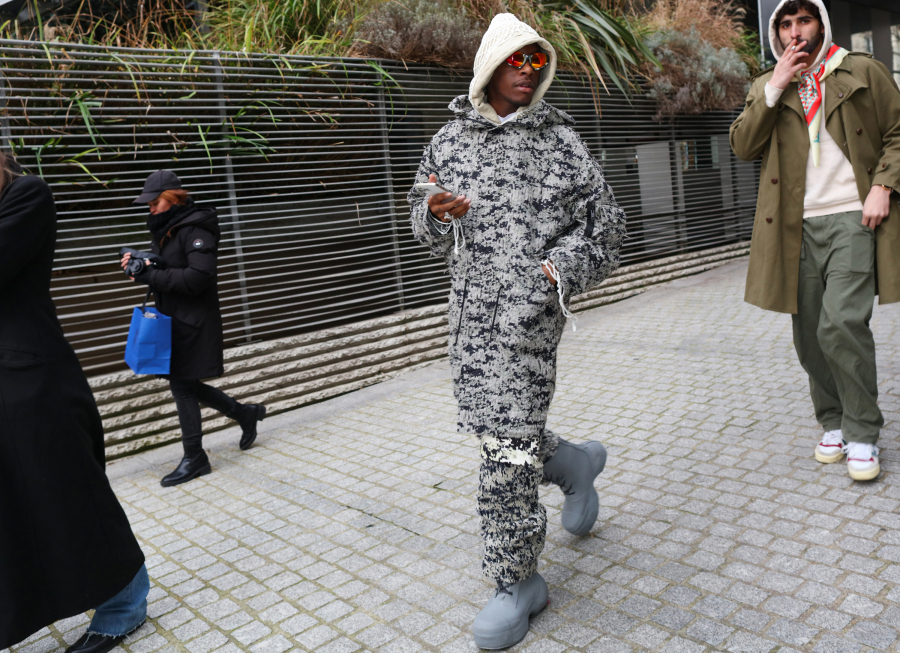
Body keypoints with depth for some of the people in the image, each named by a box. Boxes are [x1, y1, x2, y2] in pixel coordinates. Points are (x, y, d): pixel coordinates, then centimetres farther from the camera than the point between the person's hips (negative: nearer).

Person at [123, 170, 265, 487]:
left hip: (193, 323, -9)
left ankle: (194, 458, 8)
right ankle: (245, 413, 30)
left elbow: (198, 277, -24)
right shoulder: (165, 229, 14)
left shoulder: (195, 229, -15)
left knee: (182, 385, -4)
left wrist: (150, 275, -21)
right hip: (173, 319, 9)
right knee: (185, 384, 13)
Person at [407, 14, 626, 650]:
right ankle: (573, 462, 43)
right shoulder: (451, 139, 11)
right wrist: (436, 212, -7)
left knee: (507, 439, -6)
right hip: (472, 304, 5)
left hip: (530, 307, -4)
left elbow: (606, 220, 8)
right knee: (485, 422, 13)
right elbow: (424, 221, 17)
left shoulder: (561, 140, 4)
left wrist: (566, 267, -8)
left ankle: (517, 581, 10)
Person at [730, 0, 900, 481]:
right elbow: (742, 146, 1)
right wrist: (775, 89, -7)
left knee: (841, 324, -17)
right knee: (809, 336, 6)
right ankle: (833, 424, 24)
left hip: (853, 218, -3)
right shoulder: (765, 87, 15)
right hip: (798, 226, 3)